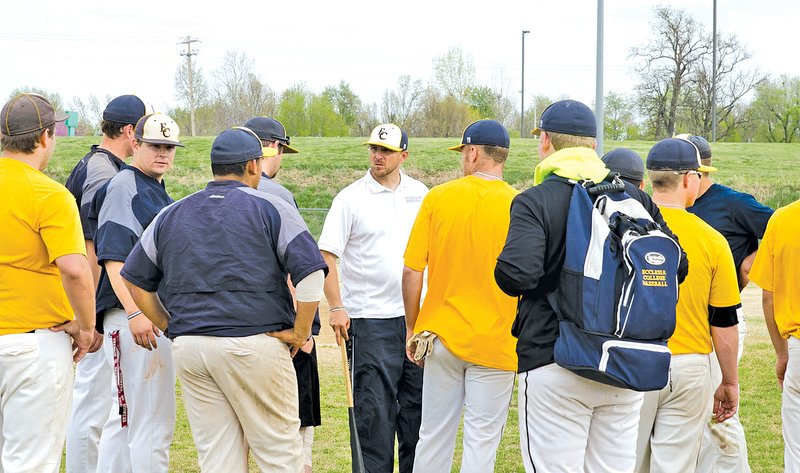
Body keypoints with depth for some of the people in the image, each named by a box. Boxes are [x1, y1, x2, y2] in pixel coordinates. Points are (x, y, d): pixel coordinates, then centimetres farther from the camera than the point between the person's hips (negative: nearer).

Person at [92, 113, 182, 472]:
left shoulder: (158, 192, 20)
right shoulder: (124, 187, -10)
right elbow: (113, 257, -20)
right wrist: (135, 312, -30)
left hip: (156, 316, 10)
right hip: (132, 317, -10)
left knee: (125, 416, 15)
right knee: (152, 422, -9)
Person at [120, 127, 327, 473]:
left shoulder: (171, 215, 15)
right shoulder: (271, 209, 0)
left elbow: (134, 280, 19)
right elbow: (311, 272, -10)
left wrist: (172, 328, 17)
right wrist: (300, 333, -2)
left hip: (188, 349, 4)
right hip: (255, 344, -4)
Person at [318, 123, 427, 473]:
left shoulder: (420, 194, 9)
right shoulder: (351, 198, -3)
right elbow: (326, 256, -6)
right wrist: (336, 307, -14)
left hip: (417, 315, 4)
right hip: (369, 319, -4)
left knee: (418, 402, 9)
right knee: (374, 406, -3)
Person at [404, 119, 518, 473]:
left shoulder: (437, 197, -3)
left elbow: (412, 273, -2)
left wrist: (412, 329, 10)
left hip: (442, 337, 2)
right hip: (496, 344, -2)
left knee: (434, 436, 12)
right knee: (481, 444, 4)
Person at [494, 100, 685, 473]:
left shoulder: (534, 201, -8)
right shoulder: (634, 197, 7)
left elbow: (515, 274, -22)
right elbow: (676, 267, 7)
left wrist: (504, 272, 1)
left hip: (553, 362, -5)